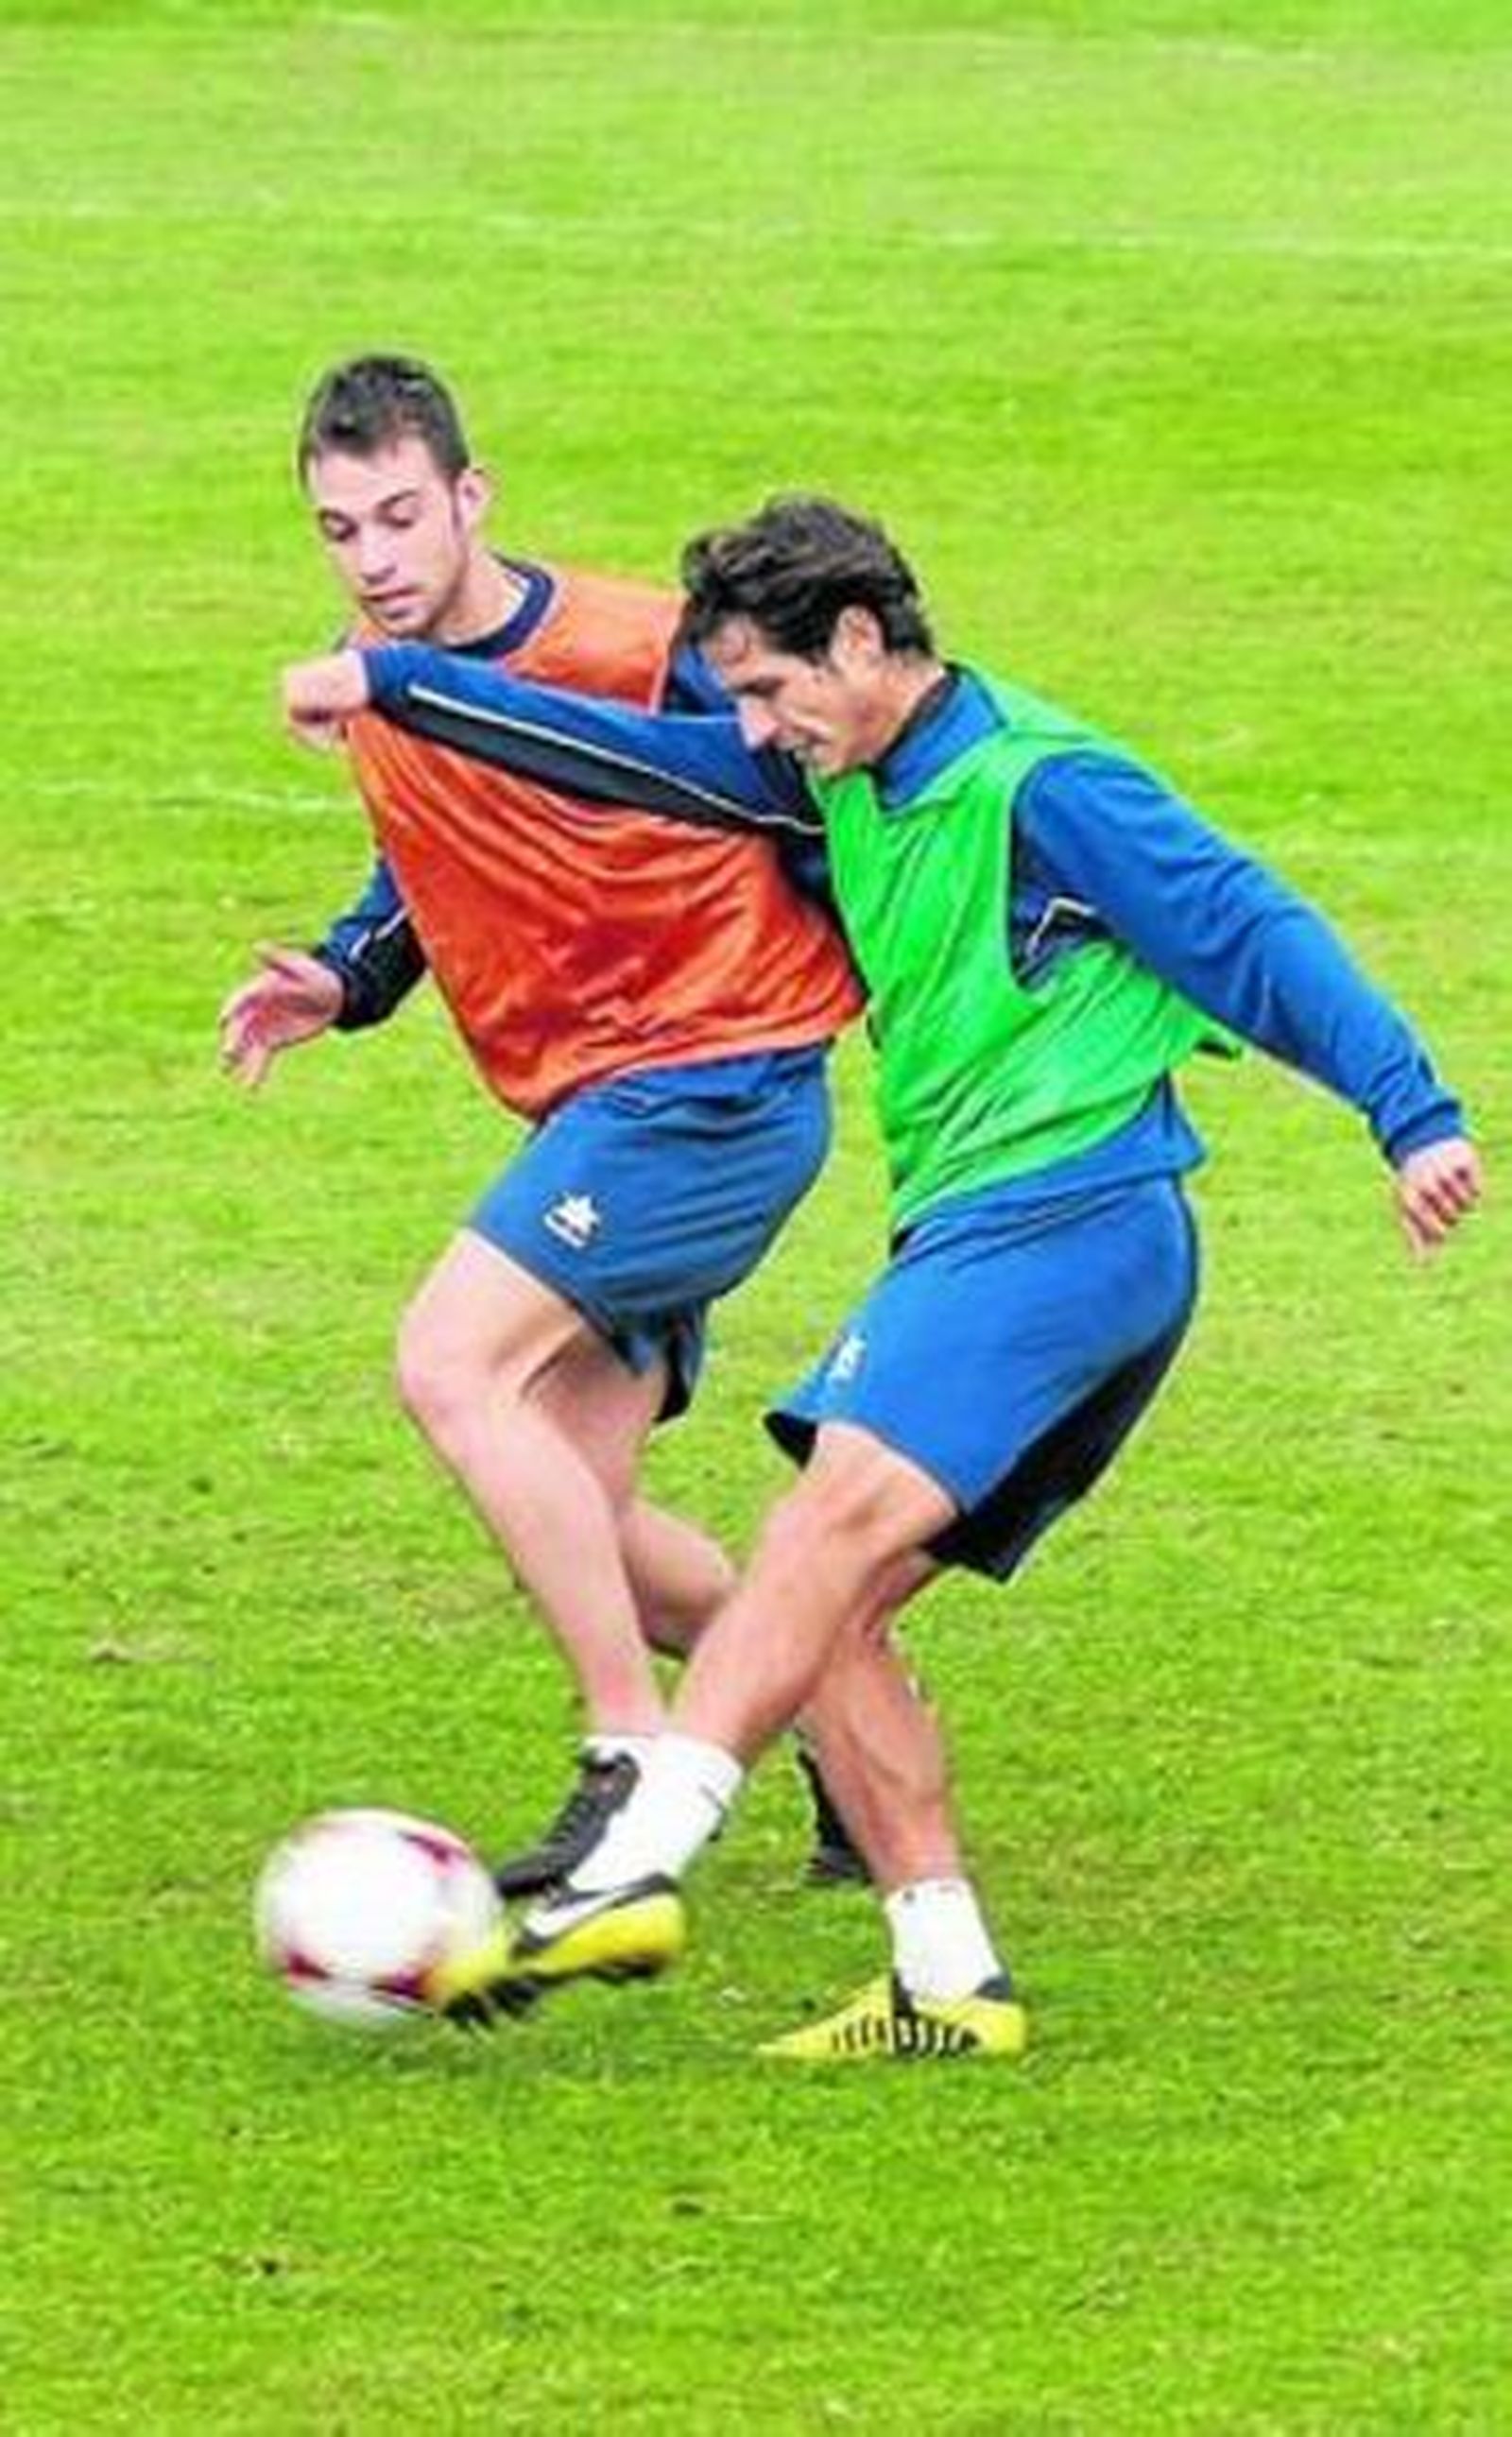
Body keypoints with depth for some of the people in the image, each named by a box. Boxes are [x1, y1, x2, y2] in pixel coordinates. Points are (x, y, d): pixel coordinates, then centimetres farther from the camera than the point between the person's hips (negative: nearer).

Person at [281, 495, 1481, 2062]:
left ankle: (632, 1874, -36)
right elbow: (633, 755, 25)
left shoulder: (1036, 786, -9)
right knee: (821, 1611, 2)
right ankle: (948, 1982, -1)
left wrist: (1411, 1113, -19)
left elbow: (1249, 933, -12)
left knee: (828, 1529, -24)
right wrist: (394, 685, 24)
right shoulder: (849, 777, 17)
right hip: (973, 1234, 10)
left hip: (1064, 1215, -10)